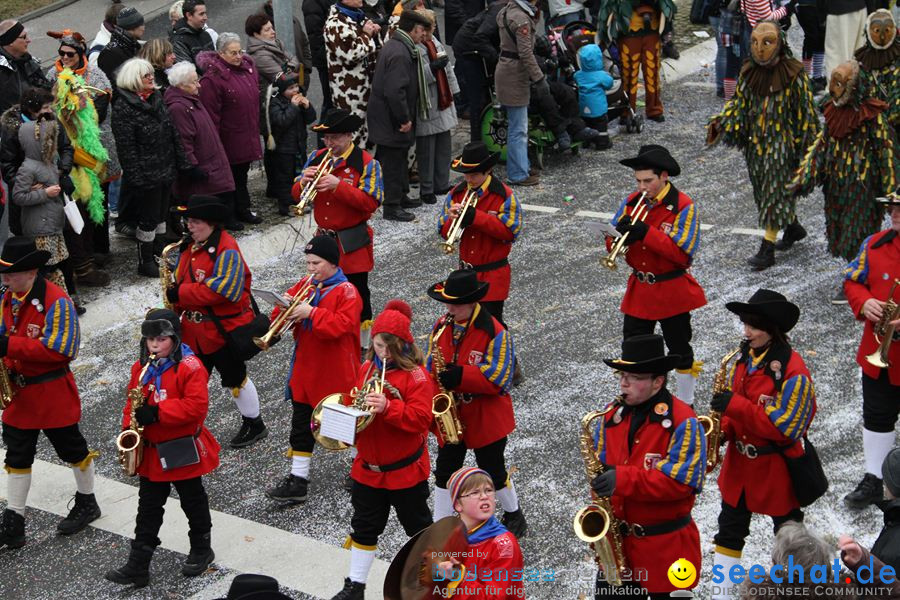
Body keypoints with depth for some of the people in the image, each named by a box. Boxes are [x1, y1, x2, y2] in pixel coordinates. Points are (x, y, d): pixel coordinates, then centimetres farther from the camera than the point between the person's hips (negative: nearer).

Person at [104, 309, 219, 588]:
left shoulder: (189, 366, -17)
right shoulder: (141, 367, 3)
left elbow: (197, 406, -25)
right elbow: (132, 400, 13)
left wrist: (157, 412, -28)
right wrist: (129, 427, -4)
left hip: (182, 451, -5)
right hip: (150, 450, 5)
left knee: (193, 502, 14)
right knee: (148, 507, 10)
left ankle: (201, 551, 33)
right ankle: (138, 565, 13)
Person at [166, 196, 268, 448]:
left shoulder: (226, 250, -20)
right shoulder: (190, 247, 7)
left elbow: (222, 291, -29)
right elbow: (182, 280, 19)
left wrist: (181, 293, -27)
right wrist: (176, 305, 1)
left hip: (223, 328, -8)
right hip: (194, 329, 8)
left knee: (235, 378, 8)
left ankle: (254, 425, 25)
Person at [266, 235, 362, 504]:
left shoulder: (346, 291, -14)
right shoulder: (305, 285, 6)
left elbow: (341, 325, -27)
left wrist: (310, 312, -29)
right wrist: (285, 308, -15)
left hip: (336, 372, -6)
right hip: (305, 370, 6)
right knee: (301, 426, 8)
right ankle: (298, 480, 13)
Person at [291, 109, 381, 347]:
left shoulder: (366, 163, -11)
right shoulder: (317, 158, 5)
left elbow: (371, 202, -21)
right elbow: (296, 194, 6)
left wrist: (338, 185, -27)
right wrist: (304, 182, -17)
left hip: (352, 243, -5)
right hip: (324, 238, 5)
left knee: (357, 294, 3)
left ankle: (362, 345, 17)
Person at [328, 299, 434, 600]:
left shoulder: (416, 375, -17)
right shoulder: (367, 369, 3)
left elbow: (420, 418, -25)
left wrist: (387, 407, -38)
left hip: (405, 470, -5)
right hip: (367, 467, 5)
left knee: (417, 525, 12)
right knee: (364, 527, 12)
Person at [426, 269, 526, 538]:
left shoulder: (494, 333, -19)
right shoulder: (441, 327, -1)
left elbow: (499, 380, -22)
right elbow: (430, 367, 10)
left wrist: (461, 376, -30)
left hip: (486, 418, -5)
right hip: (450, 415, 5)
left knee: (493, 471, 10)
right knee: (445, 471, 10)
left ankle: (514, 515, 35)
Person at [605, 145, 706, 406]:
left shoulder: (683, 206, -15)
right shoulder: (632, 201, 0)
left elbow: (683, 253, -23)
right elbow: (612, 242, 2)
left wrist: (646, 233, -30)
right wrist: (621, 236, -22)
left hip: (672, 292, -4)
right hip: (639, 291, 4)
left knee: (679, 350, 11)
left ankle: (684, 404, 28)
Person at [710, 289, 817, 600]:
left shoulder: (793, 372, -24)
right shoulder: (747, 356, 0)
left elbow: (782, 427, -26)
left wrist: (735, 406, -30)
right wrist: (723, 428, -7)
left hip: (776, 466, -7)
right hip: (740, 460, 7)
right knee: (729, 529, 14)